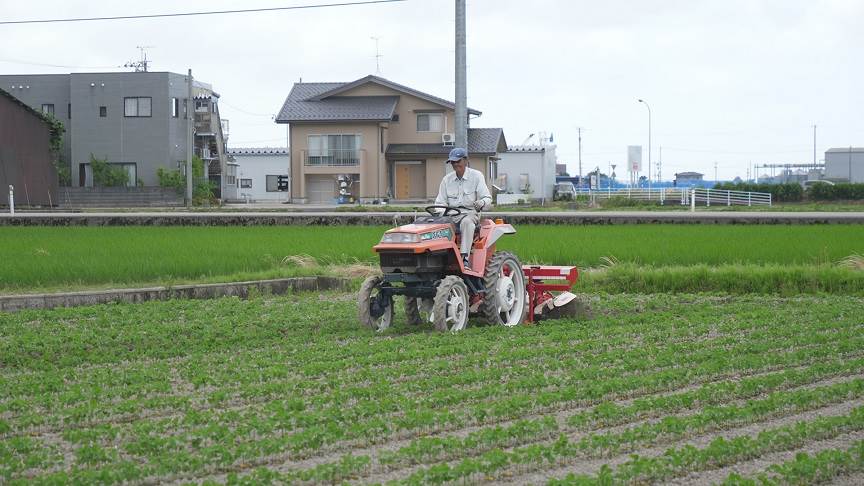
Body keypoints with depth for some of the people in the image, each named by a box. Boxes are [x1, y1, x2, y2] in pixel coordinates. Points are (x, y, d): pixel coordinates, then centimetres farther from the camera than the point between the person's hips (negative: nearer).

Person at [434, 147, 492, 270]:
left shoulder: (476, 176, 5)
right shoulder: (447, 179, 15)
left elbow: (487, 199, -3)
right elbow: (440, 202, 13)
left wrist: (482, 202, -28)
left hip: (470, 213, -3)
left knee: (466, 222, -40)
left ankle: (464, 258, -48)